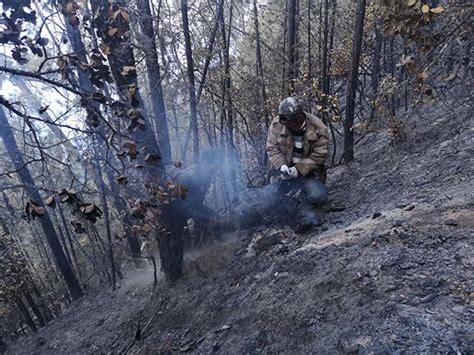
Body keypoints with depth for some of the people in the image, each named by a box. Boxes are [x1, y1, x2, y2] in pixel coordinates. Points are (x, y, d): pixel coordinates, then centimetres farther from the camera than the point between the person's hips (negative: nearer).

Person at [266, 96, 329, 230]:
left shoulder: (318, 129, -18)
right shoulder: (277, 124, -11)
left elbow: (319, 155, -16)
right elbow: (272, 148, -6)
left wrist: (299, 169, -26)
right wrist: (282, 165, -24)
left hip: (307, 171, -2)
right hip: (285, 169, 2)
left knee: (319, 196, -23)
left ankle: (302, 208, 14)